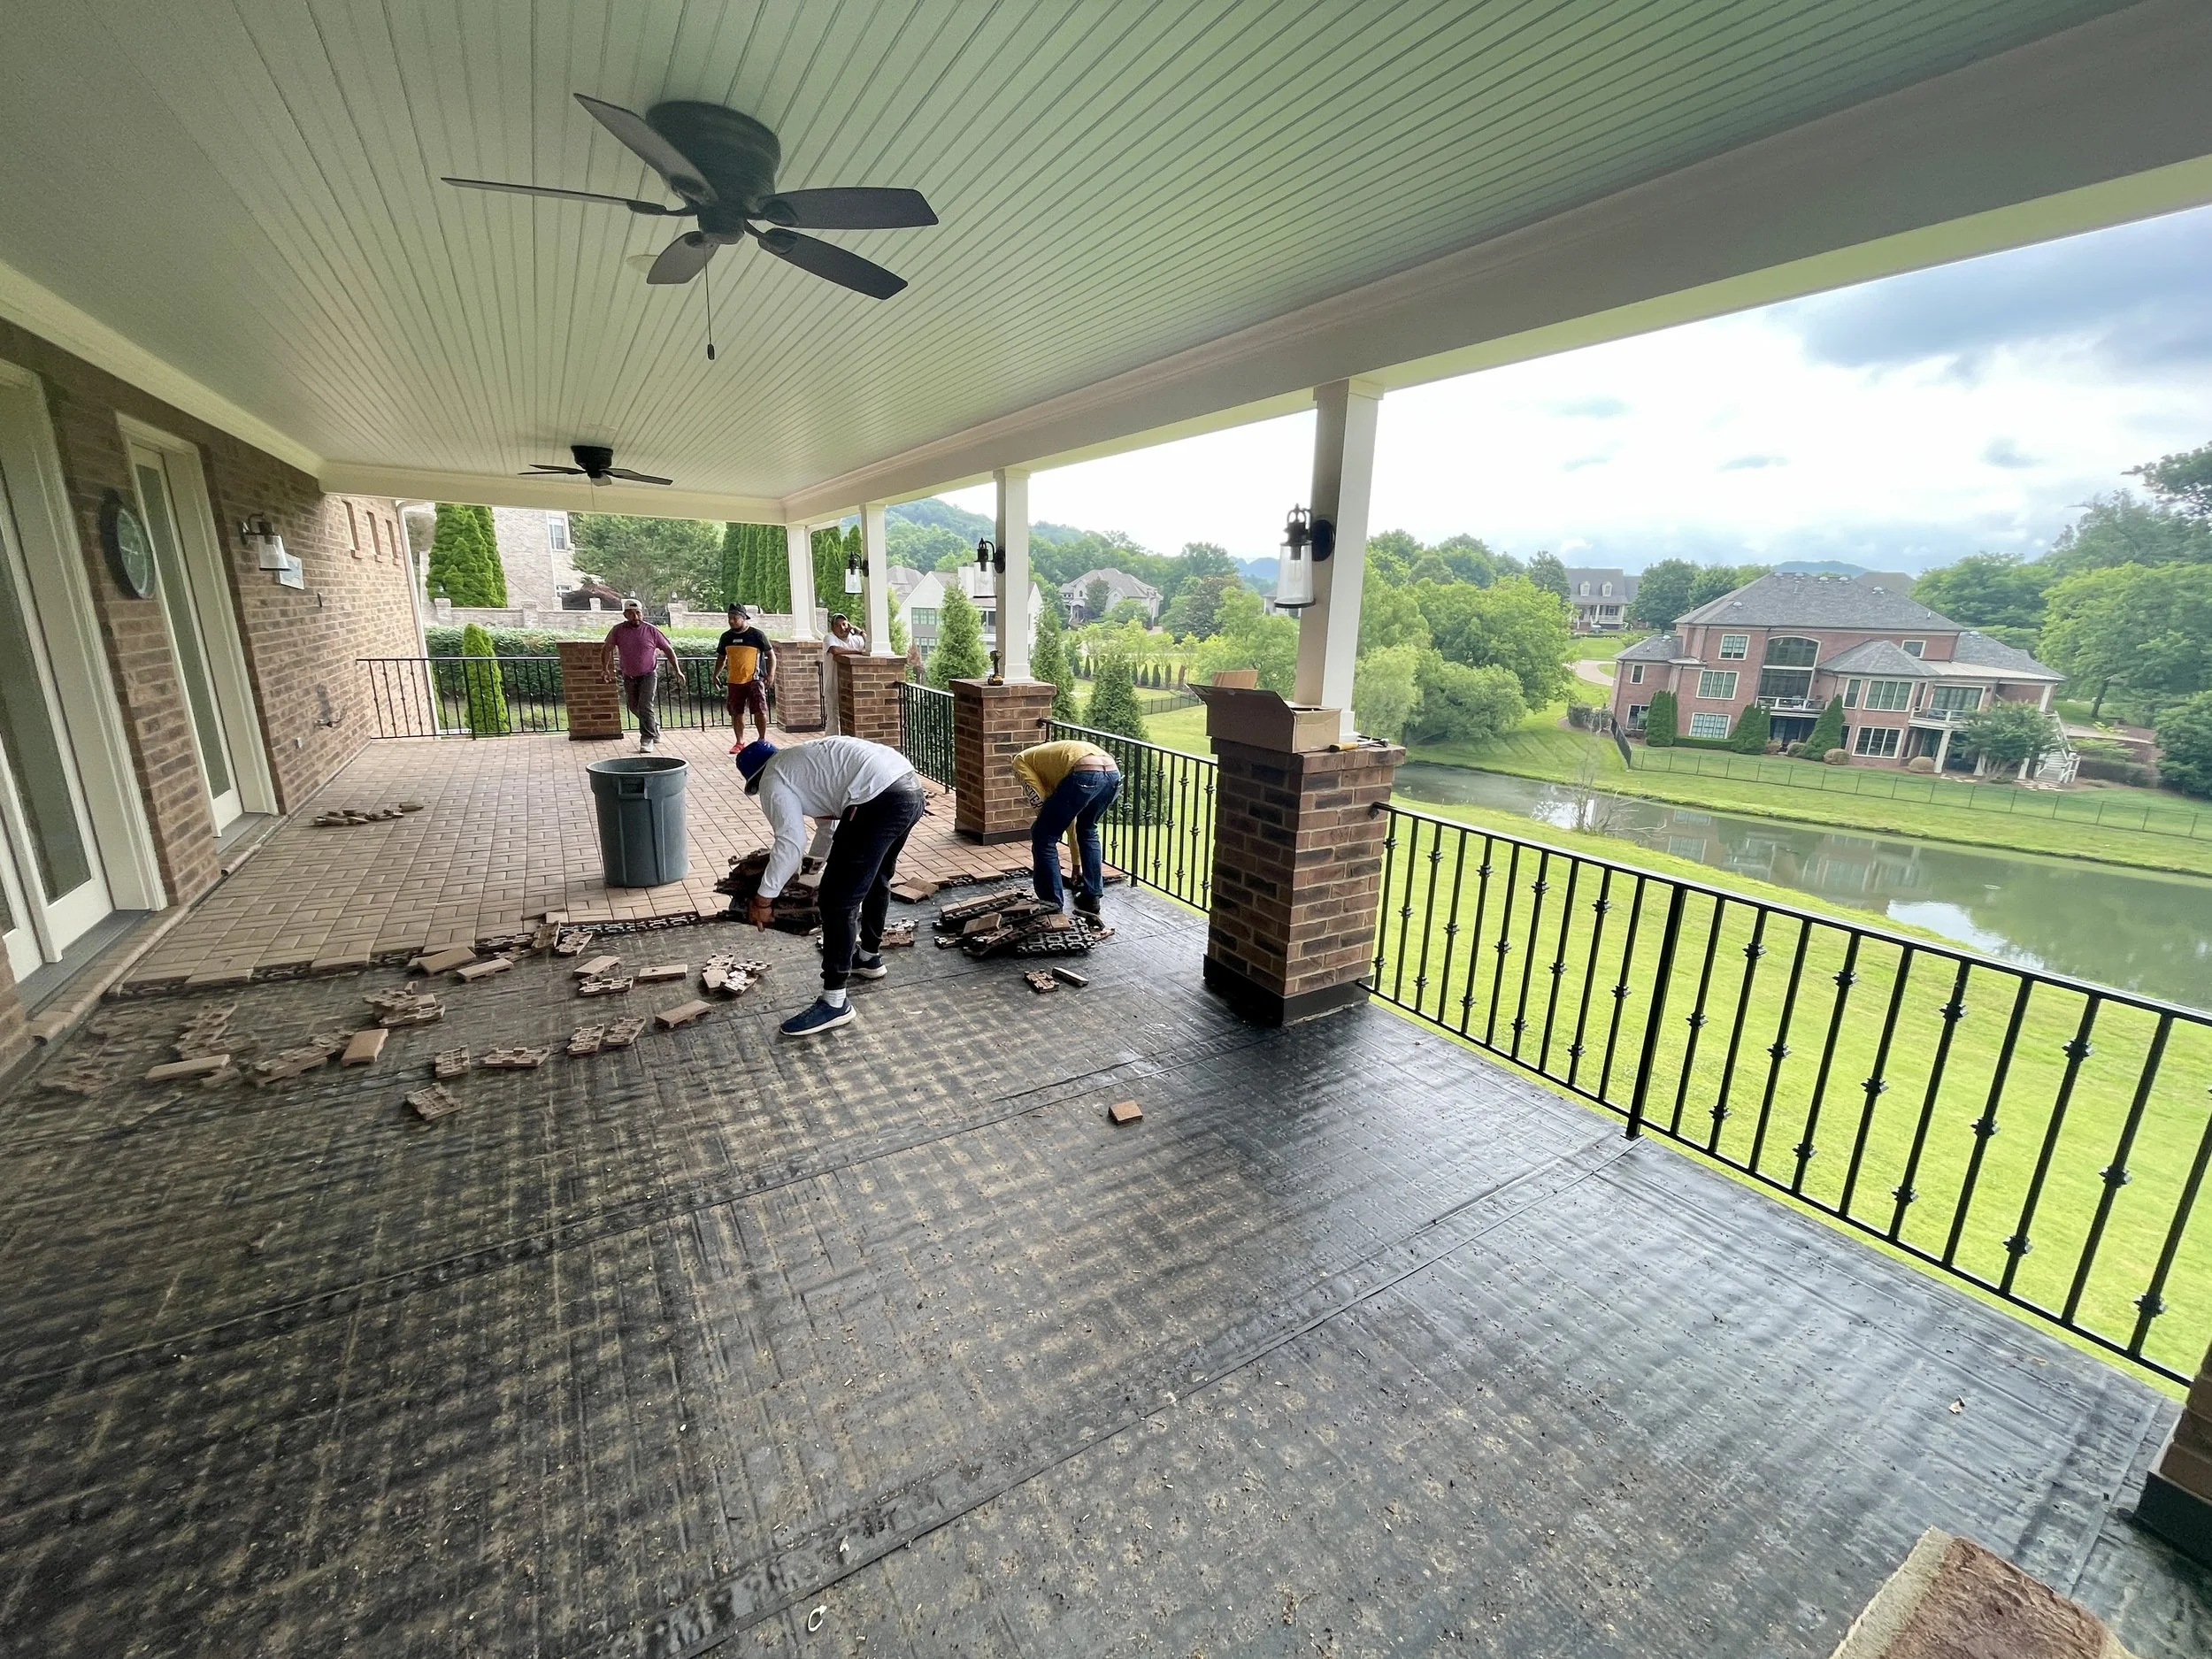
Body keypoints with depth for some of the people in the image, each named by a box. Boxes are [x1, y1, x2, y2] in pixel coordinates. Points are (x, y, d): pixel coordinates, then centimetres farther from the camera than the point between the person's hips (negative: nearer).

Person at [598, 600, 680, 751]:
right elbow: (606, 649, -4)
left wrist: (677, 669, -3)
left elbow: (668, 649, -1)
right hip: (628, 677, 4)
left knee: (645, 706, -14)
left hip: (648, 675, -3)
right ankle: (655, 726, 40)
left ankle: (647, 740, -7)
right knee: (634, 707, 15)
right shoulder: (617, 630, -6)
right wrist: (605, 668, -12)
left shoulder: (651, 630, -9)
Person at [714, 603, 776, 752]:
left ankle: (763, 739, 7)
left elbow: (771, 655, 0)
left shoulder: (756, 634, -3)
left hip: (754, 680, -4)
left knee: (760, 711, -9)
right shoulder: (726, 637, 10)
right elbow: (721, 657, 22)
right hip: (734, 681, 4)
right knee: (736, 713, 7)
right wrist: (716, 675, 14)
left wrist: (770, 675, -10)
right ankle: (740, 742, 18)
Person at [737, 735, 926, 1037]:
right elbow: (829, 823, 44)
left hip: (881, 801, -10)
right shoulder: (801, 762, 35)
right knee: (877, 879, 29)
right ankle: (869, 958, 48)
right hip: (911, 788, 10)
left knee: (837, 899, -1)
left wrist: (762, 899, 5)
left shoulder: (773, 780, 8)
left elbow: (790, 843, -4)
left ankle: (834, 1003, 6)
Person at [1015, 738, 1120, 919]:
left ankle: (1051, 905, 19)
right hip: (1113, 773, 8)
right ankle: (1092, 898, 33)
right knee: (1088, 831, 33)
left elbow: (1040, 802, 8)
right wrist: (1077, 865, 51)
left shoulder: (1021, 761, 25)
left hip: (1085, 774, -8)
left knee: (1043, 837, 12)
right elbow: (1070, 817, 45)